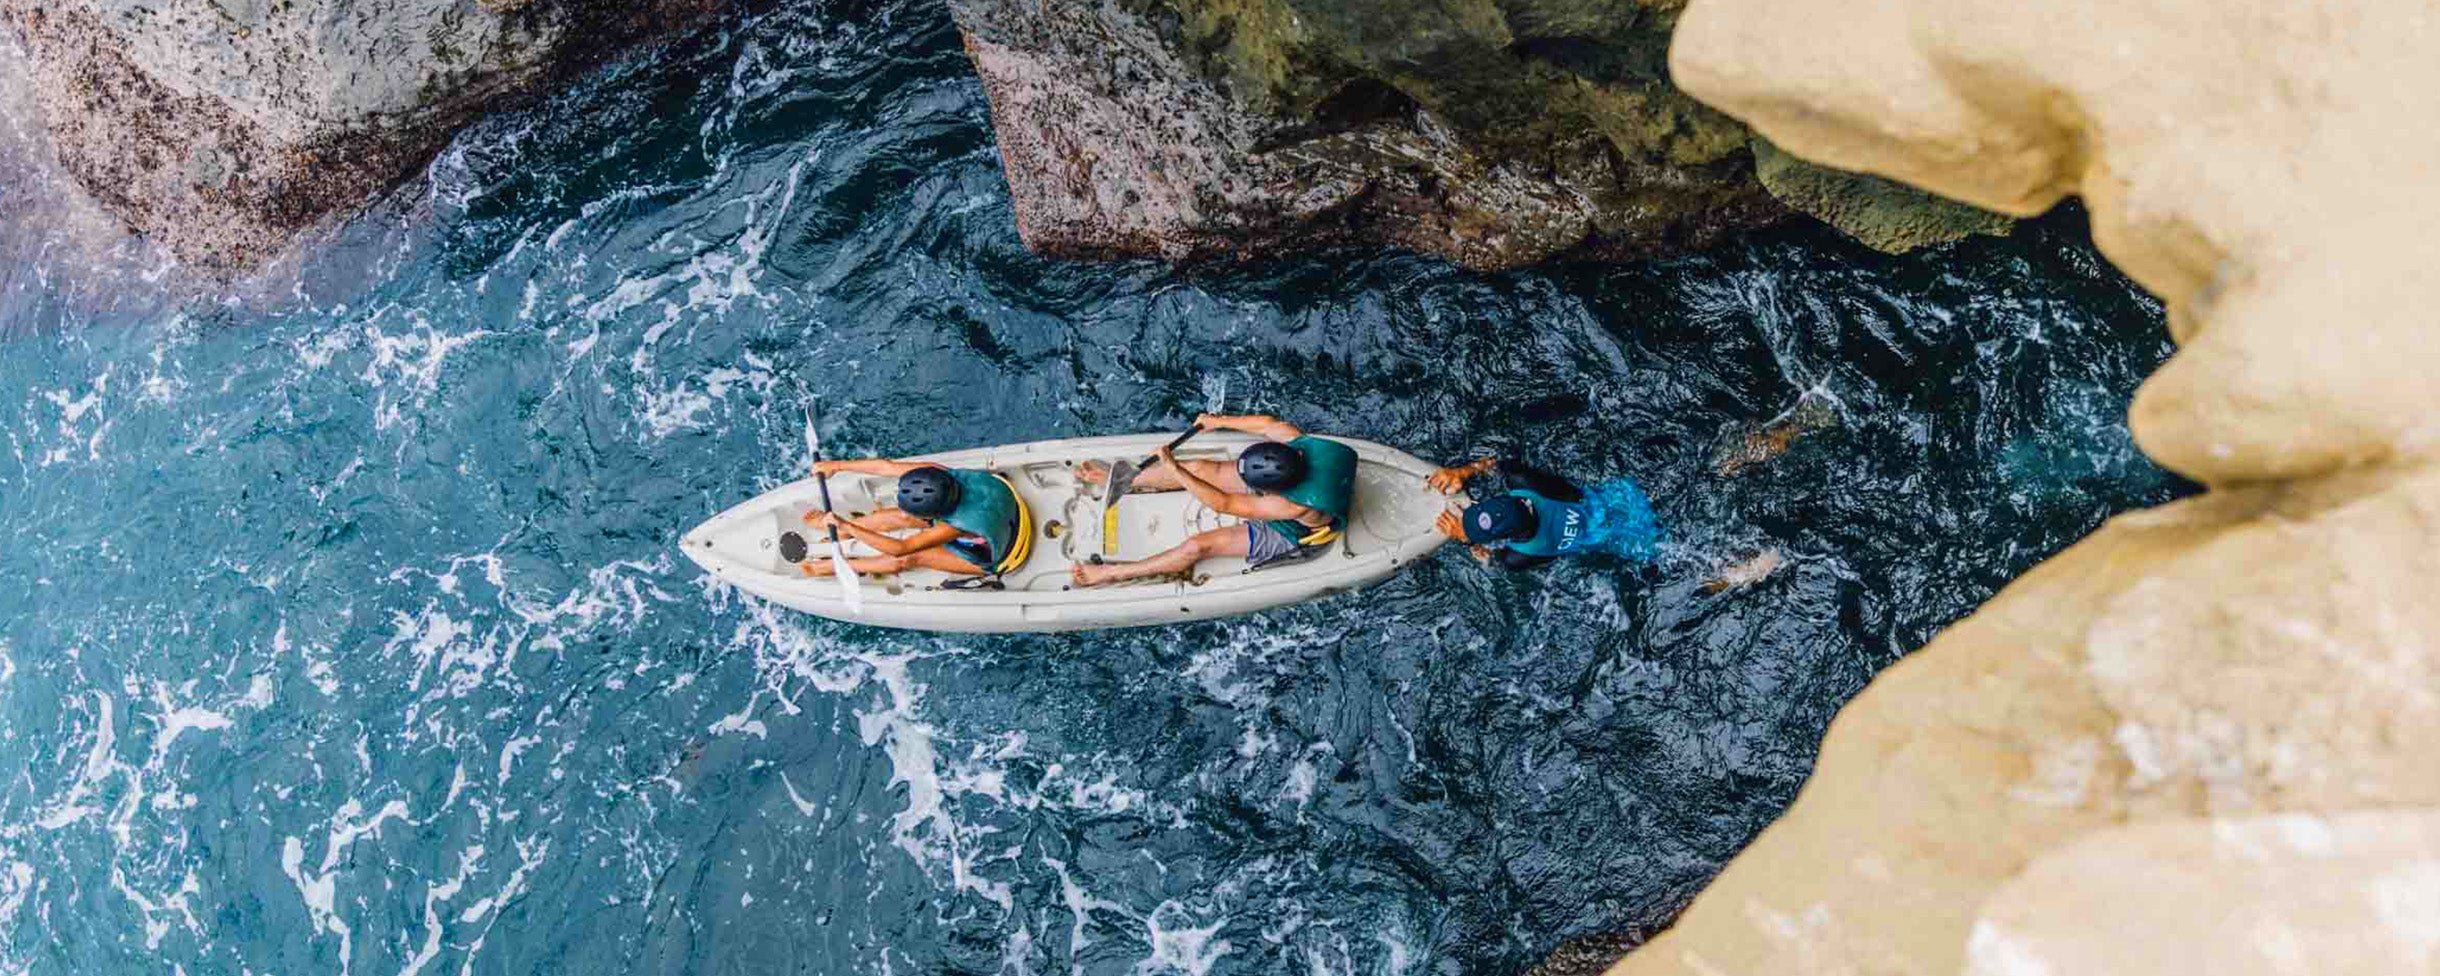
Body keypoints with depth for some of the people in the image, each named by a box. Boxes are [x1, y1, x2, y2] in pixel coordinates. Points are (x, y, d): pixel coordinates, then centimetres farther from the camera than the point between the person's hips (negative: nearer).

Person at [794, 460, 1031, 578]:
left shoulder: (957, 526, -43)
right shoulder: (941, 474, -28)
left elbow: (899, 548, -36)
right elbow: (887, 466, -17)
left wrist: (846, 526, -33)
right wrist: (837, 466, -12)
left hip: (996, 558, -6)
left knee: (910, 558, -6)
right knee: (904, 516, 1)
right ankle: (835, 526, 22)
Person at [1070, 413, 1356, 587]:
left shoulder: (1296, 506, -44)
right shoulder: (1297, 441, -33)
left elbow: (1222, 504, -37)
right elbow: (1267, 423, -8)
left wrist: (1175, 470, -35)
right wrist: (1219, 421, 1)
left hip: (1285, 534, -6)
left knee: (1198, 546, -10)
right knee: (1198, 468, -1)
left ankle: (1114, 573, 4)